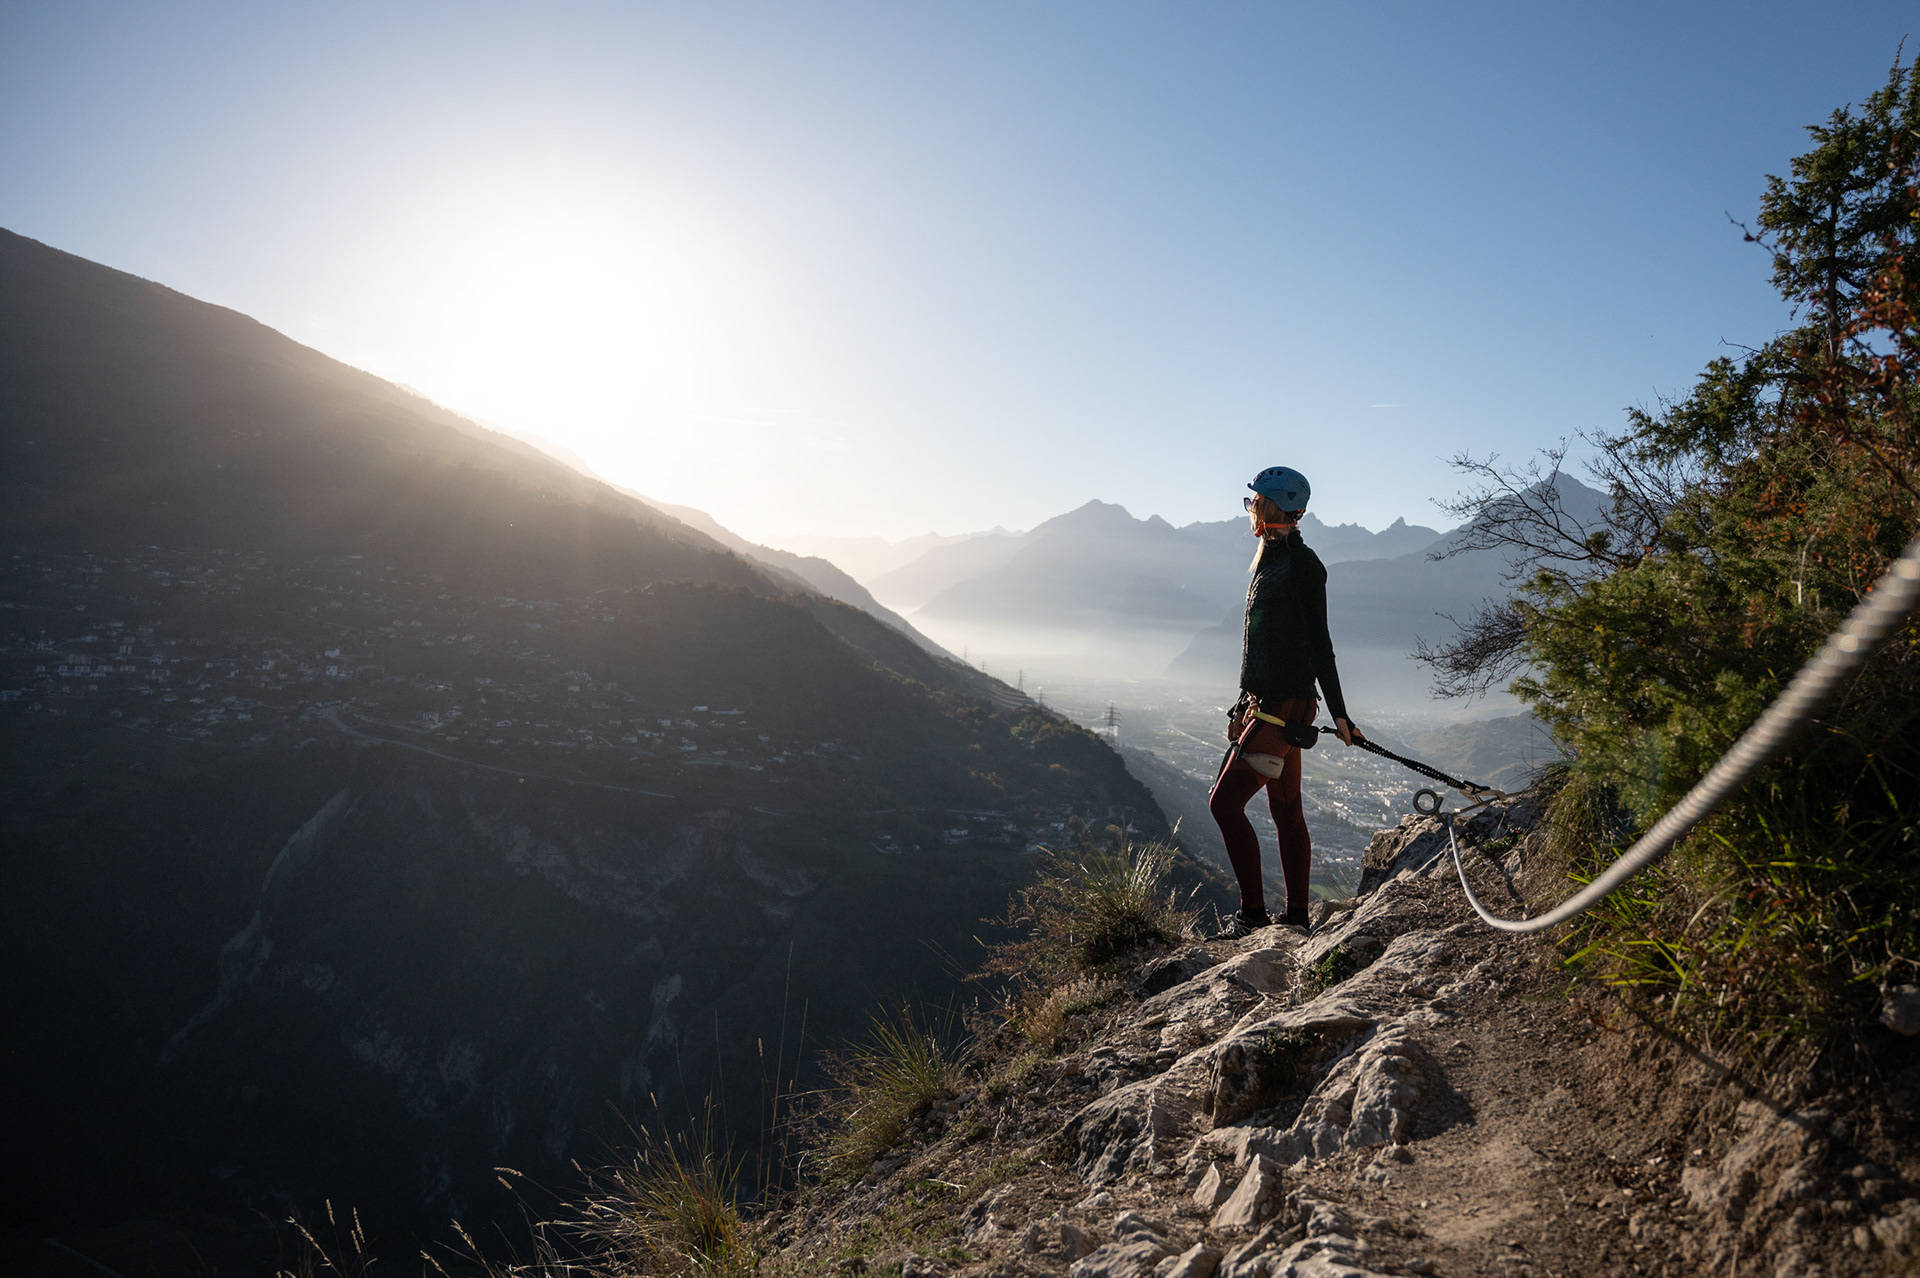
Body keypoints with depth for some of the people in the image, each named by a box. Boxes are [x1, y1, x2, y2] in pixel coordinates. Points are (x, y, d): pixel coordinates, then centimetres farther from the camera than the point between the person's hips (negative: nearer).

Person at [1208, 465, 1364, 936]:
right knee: (1286, 810, 12)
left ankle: (1253, 911, -2)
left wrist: (1339, 714, -16)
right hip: (1267, 705, 10)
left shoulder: (1300, 564, -12)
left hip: (1284, 708, -10)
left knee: (1225, 802, -11)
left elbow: (1319, 644, -16)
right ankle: (1296, 917, 19)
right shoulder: (1272, 562, 17)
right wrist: (1244, 706, 24)